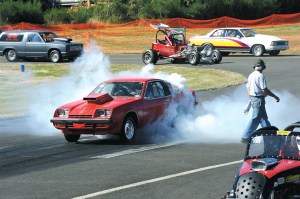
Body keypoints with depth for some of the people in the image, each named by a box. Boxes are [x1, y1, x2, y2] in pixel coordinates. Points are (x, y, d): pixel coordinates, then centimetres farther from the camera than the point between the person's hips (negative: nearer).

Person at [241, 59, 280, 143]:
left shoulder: (251, 75, 9)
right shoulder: (260, 76, -17)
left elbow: (249, 89, 15)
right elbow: (265, 90, -19)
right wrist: (275, 96, -9)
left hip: (253, 99, 9)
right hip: (259, 100, -9)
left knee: (264, 118, 17)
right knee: (255, 119, -5)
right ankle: (245, 137, -5)